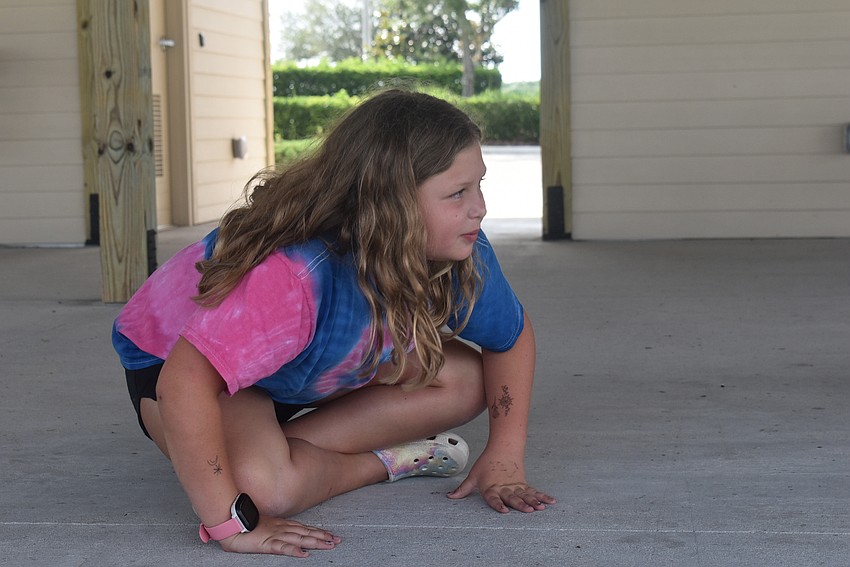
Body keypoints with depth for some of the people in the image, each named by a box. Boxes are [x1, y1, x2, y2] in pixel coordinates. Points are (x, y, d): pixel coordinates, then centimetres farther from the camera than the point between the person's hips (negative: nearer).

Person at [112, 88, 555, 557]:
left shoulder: (463, 255, -21)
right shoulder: (296, 276, -44)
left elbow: (512, 336, -4)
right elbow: (184, 383, -50)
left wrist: (504, 457, -13)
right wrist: (230, 523, -49)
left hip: (308, 375, 6)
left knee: (464, 379, -14)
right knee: (264, 484, -37)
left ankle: (291, 444, -9)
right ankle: (384, 461, -8)